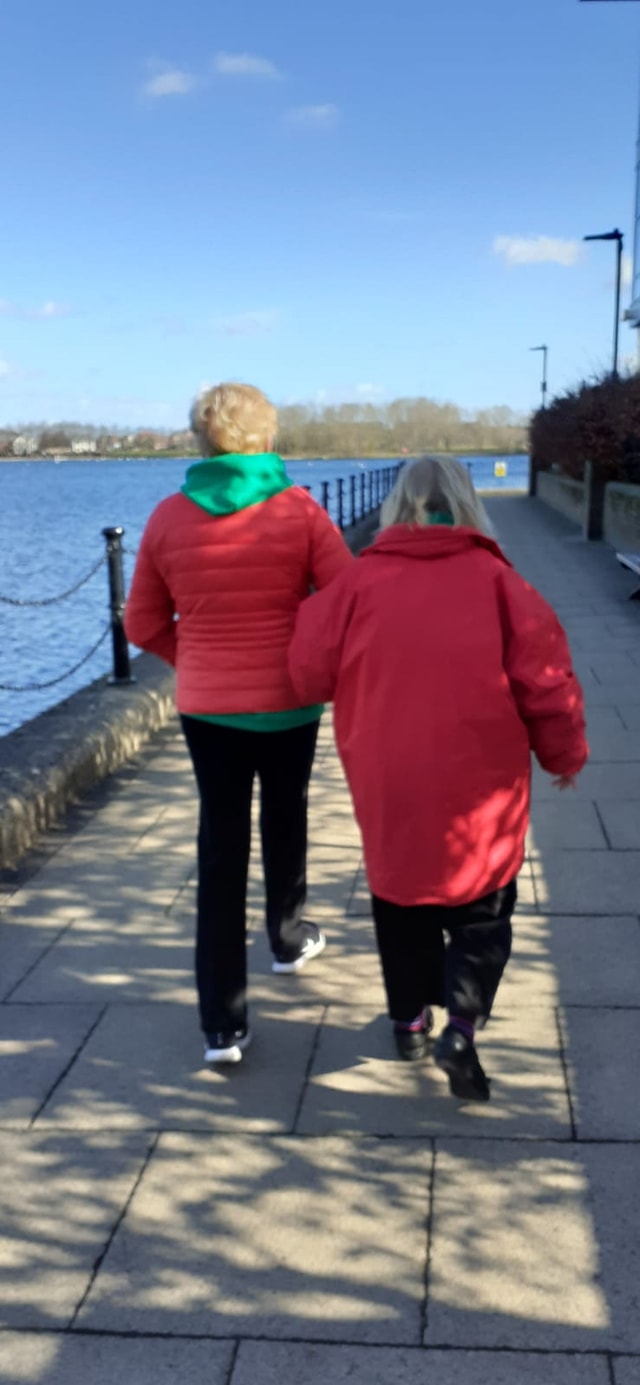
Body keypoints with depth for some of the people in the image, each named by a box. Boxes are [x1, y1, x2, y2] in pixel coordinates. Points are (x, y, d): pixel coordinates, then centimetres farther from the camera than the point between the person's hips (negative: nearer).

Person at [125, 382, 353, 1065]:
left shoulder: (168, 517, -3)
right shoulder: (299, 510, -9)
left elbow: (145, 626, 4)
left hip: (205, 707, 1)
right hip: (288, 705, -1)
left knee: (221, 851, 7)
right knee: (285, 822, 24)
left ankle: (222, 1025, 5)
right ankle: (287, 939, 46)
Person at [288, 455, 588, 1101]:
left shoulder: (359, 580, -4)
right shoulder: (495, 579, -7)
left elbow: (309, 673, 1)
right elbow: (546, 682, -6)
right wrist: (564, 755, 10)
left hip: (388, 789, 2)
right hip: (477, 791, -2)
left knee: (401, 901, 21)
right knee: (482, 913, 14)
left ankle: (410, 1020, 32)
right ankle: (461, 1028, -1)